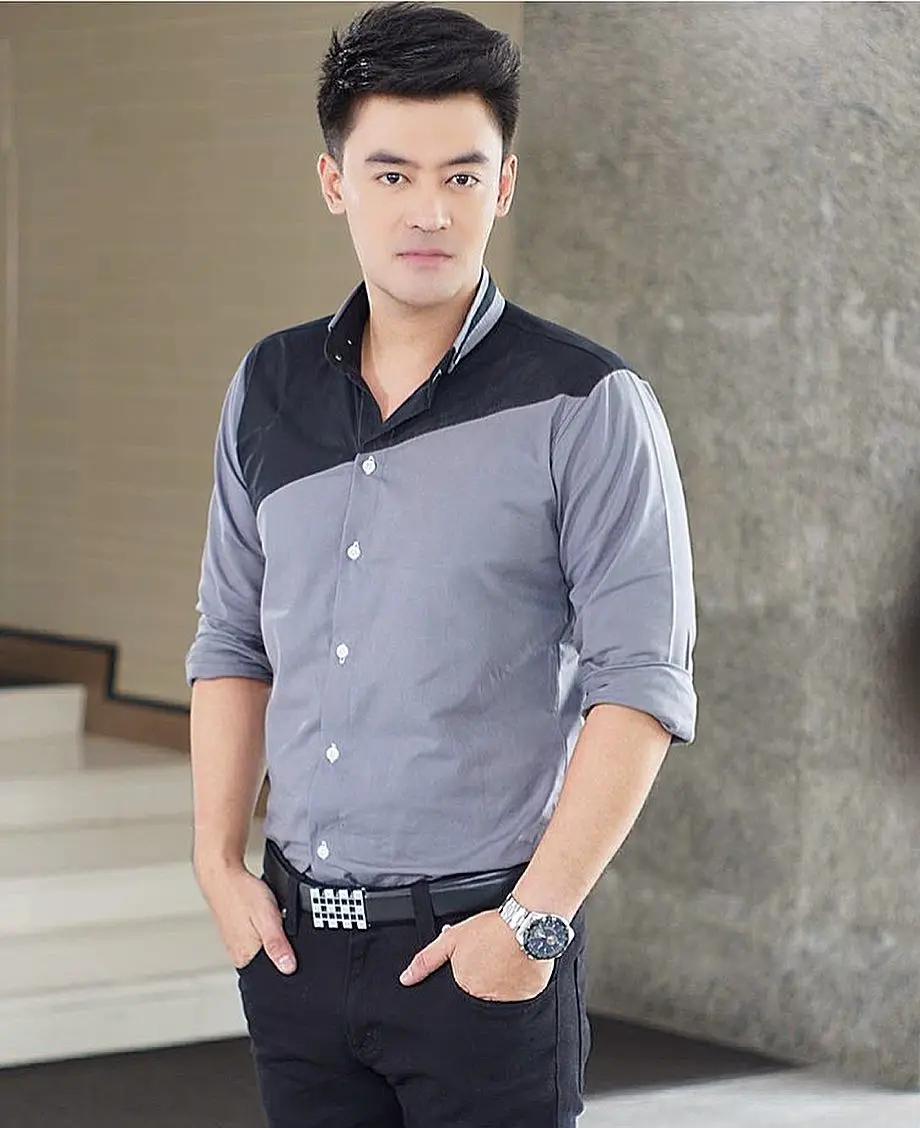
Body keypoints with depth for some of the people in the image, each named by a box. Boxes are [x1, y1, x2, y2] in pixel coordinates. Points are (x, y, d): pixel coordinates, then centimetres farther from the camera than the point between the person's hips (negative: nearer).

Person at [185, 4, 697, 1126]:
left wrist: (535, 920, -15)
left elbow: (640, 686, -11)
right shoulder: (269, 389, 7)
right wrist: (217, 862, 5)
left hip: (481, 952, -4)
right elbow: (231, 641, 13)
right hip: (293, 937, 4)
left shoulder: (588, 408, -8)